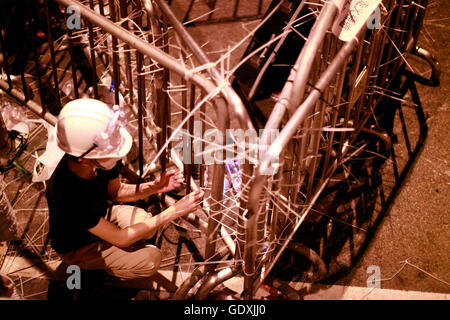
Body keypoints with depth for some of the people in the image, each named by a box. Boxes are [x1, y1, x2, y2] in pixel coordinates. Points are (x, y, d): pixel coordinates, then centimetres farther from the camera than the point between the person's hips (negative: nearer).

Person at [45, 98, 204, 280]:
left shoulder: (103, 160, -24)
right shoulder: (66, 193, -42)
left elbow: (115, 191, -2)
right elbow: (119, 238, -33)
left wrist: (154, 187, -21)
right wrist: (174, 212, -33)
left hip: (101, 215, 6)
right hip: (77, 248, -6)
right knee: (151, 259, -17)